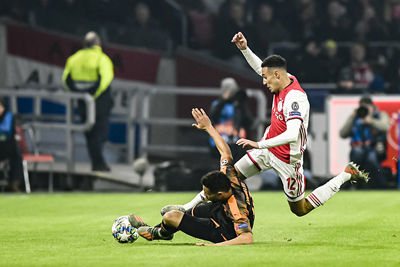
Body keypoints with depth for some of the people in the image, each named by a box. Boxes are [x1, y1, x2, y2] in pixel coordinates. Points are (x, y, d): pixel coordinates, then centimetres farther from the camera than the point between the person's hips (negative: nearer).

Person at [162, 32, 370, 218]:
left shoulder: (294, 98, -30)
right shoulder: (284, 80, -3)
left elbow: (292, 135, -40)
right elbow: (260, 67, 18)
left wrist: (259, 144, -42)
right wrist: (244, 49, 5)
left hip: (287, 160, -8)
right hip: (267, 148, 8)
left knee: (300, 209, 6)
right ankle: (189, 208, 7)